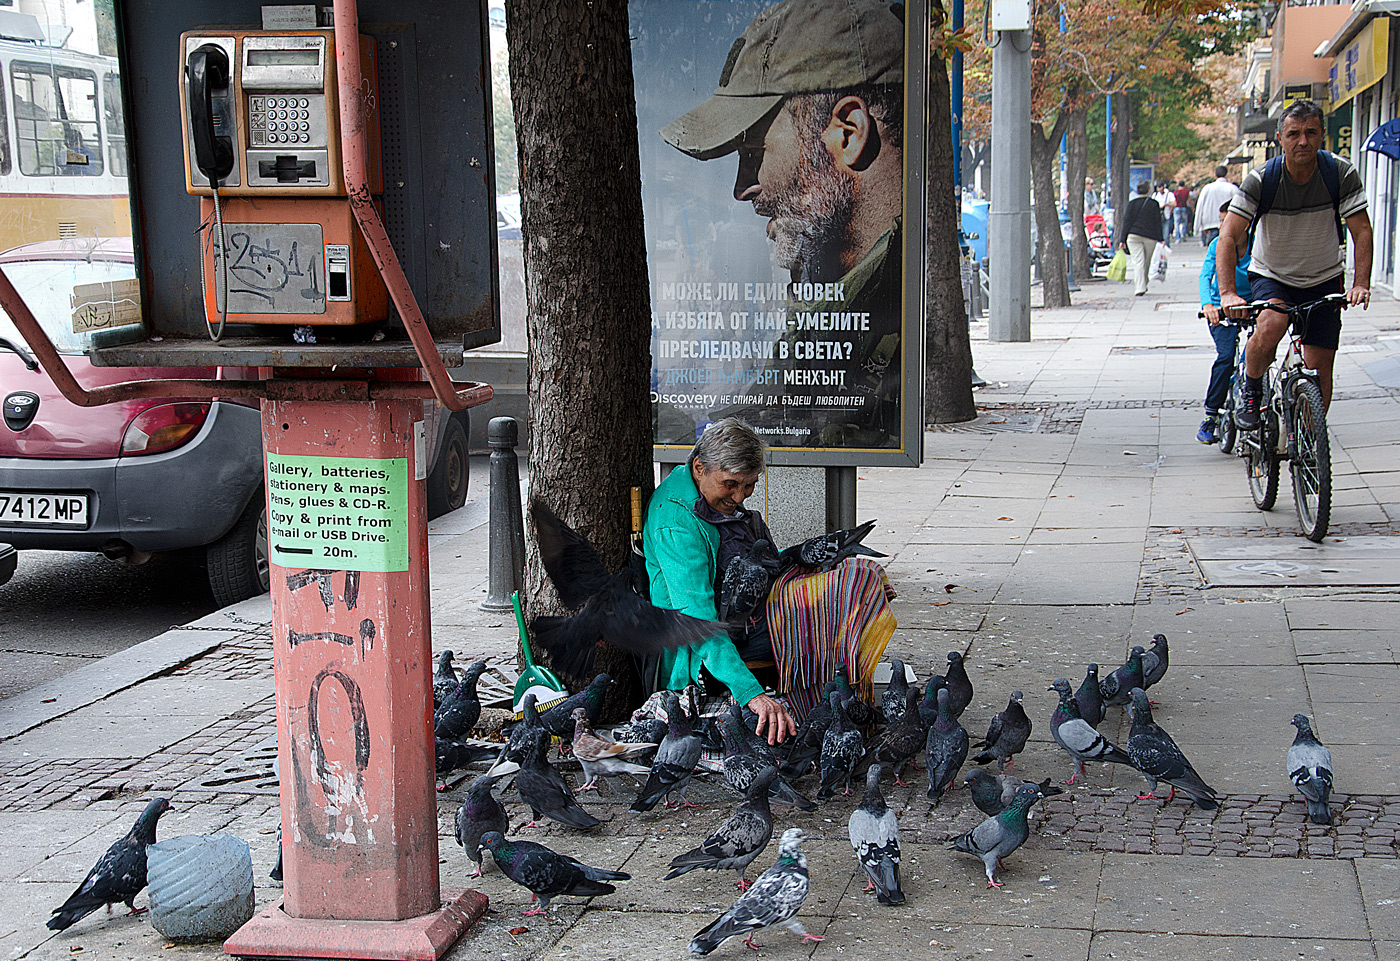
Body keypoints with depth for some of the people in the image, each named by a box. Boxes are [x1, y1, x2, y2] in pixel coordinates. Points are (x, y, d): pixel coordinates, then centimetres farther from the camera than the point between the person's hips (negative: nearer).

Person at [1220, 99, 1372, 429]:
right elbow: (1228, 237, -24)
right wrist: (1228, 292, -37)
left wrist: (1361, 284, -27)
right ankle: (1251, 390, -7)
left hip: (1323, 280, 2)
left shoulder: (1341, 173, -15)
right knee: (1272, 324, -34)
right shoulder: (1261, 179, -20)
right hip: (1270, 276, -2)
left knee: (1319, 367, -4)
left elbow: (1361, 231, -12)